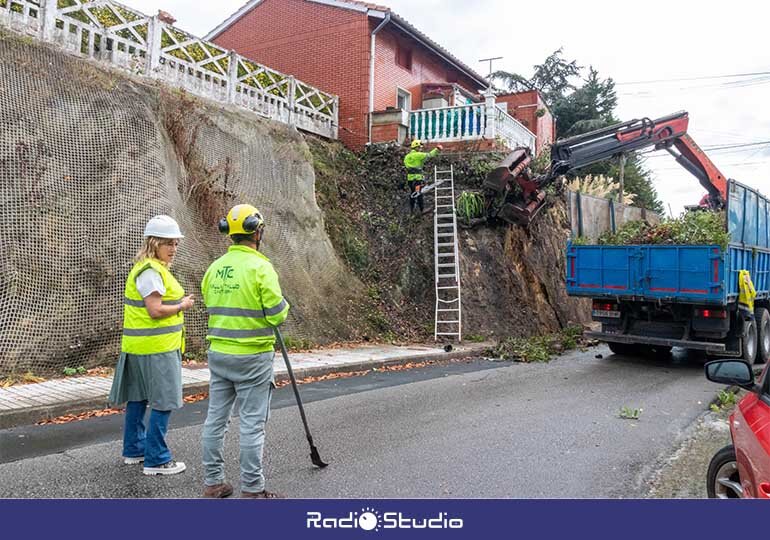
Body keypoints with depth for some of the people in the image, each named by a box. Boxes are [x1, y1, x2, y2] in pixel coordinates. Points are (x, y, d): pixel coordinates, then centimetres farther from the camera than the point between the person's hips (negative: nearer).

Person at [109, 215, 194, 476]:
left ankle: (134, 449, 30)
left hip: (139, 346, 11)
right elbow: (155, 310, -22)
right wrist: (182, 306, -10)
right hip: (156, 347, -11)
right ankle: (156, 459, 4)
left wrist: (178, 302, 8)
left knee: (138, 398, 18)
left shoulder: (156, 268, 15)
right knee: (163, 402, -4)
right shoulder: (150, 271, -17)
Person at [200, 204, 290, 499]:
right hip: (252, 356, -7)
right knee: (252, 423, 2)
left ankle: (213, 482, 24)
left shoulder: (214, 268, 6)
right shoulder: (260, 267, -15)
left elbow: (210, 305, 14)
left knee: (216, 418, 13)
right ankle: (252, 489, 10)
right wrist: (284, 304, 5)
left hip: (218, 353, 7)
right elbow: (277, 314, -15)